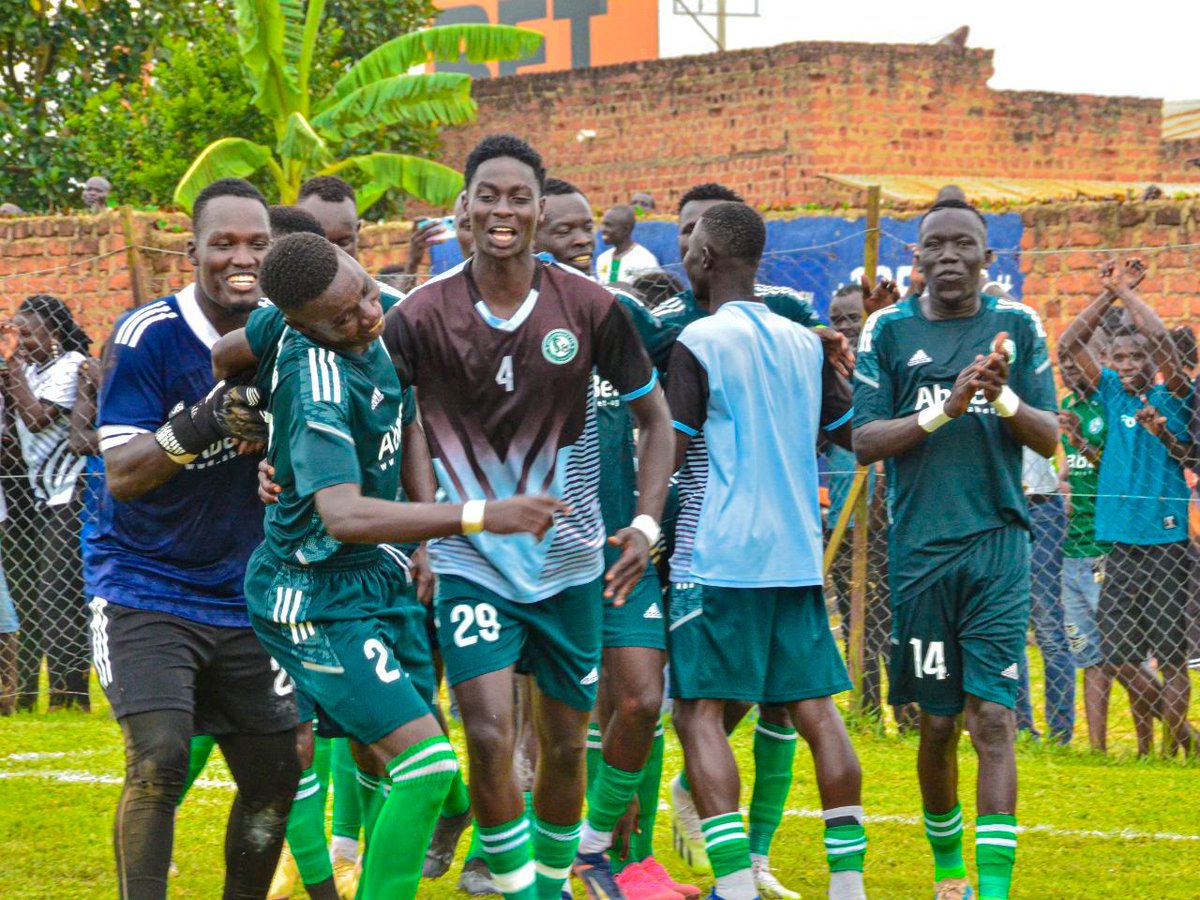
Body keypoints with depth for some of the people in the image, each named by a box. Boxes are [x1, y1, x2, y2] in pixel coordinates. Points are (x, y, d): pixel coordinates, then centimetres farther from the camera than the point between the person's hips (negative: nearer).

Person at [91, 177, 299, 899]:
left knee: (275, 776, 6)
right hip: (145, 589, -5)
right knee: (158, 761, -21)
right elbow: (122, 475, -16)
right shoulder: (147, 337, -14)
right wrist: (194, 428, -35)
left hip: (244, 598, 6)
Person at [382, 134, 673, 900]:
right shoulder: (422, 316, -9)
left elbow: (656, 417, 5)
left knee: (566, 744, 11)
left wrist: (647, 523, -7)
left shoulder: (591, 309, -6)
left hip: (569, 563, 2)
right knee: (491, 736, -16)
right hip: (471, 561, -2)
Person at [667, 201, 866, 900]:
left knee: (701, 713, -3)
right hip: (797, 555, 6)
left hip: (718, 555, -6)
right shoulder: (804, 342, 10)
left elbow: (670, 451, -11)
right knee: (816, 710, 8)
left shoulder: (700, 341, -8)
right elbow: (851, 433, 19)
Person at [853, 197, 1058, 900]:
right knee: (939, 724, 8)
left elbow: (1049, 438, 4)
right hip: (921, 547, 1)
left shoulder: (1017, 327, 7)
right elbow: (864, 442, -1)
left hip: (999, 548, -1)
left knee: (993, 719, -11)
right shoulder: (889, 331, 5)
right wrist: (944, 410, -15)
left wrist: (1004, 398, -16)